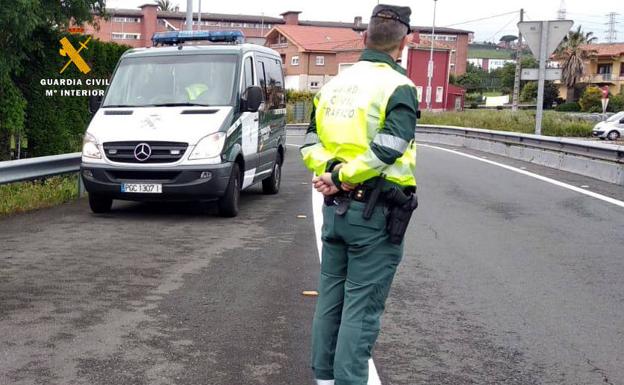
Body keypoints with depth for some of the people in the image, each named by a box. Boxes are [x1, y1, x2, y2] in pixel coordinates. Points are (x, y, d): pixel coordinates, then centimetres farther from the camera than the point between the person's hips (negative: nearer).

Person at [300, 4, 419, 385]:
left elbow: (311, 143, 7)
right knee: (362, 307, 0)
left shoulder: (334, 84, 11)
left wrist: (329, 172, -8)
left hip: (335, 207, 7)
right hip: (374, 211, -7)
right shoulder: (398, 87, -11)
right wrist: (342, 177, -14)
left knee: (330, 296, 16)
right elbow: (387, 149, -23)